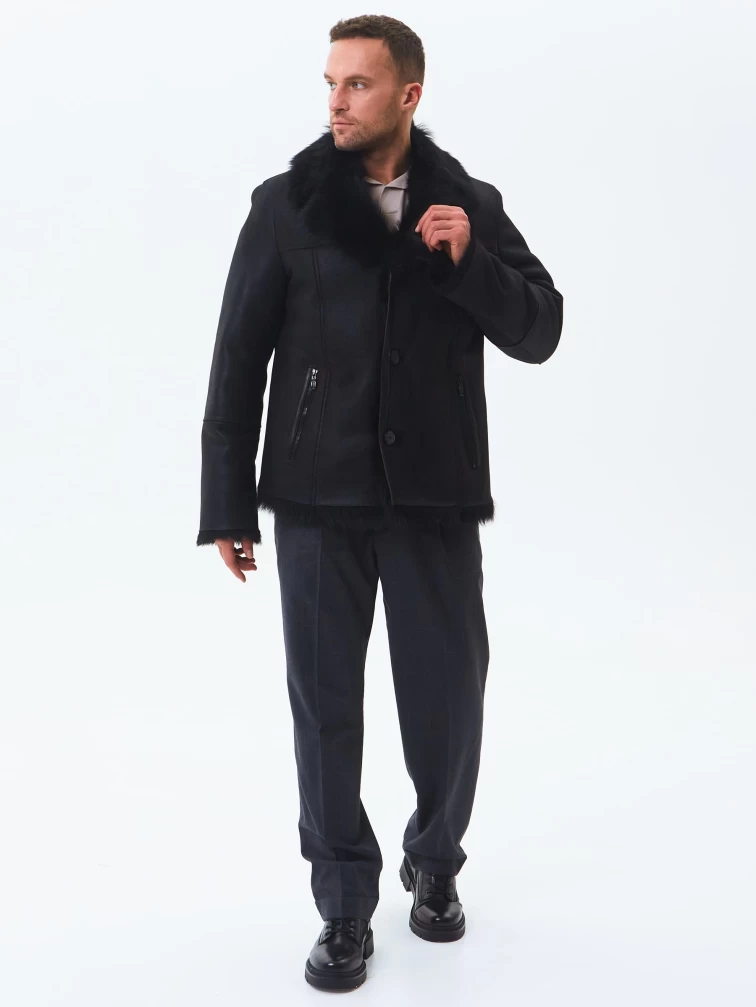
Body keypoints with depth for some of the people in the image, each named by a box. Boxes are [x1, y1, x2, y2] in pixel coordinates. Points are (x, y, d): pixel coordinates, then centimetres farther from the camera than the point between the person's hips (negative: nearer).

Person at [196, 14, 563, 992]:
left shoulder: (470, 203, 6)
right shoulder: (285, 203, 1)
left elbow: (539, 333, 5)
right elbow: (238, 361, 0)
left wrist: (469, 261, -13)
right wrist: (227, 506, -2)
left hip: (435, 493, 1)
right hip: (317, 496, -1)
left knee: (448, 699, 7)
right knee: (326, 702, 4)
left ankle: (434, 860, 36)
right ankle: (345, 906, 22)